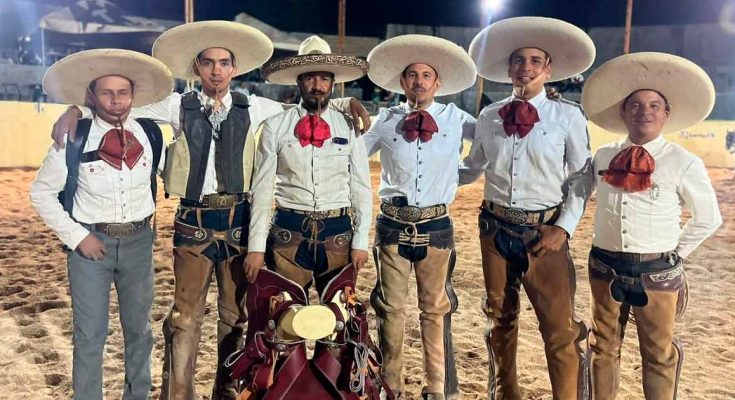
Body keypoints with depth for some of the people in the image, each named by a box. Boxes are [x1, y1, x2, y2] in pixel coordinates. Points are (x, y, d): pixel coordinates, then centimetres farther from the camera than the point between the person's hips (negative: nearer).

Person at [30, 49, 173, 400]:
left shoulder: (151, 135, -5)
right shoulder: (73, 139, -11)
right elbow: (41, 193, -3)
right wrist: (76, 236, -9)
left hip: (138, 241, 3)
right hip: (91, 242, -2)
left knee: (139, 329, 16)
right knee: (90, 335, 6)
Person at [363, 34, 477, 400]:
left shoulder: (455, 118, 4)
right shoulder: (385, 120, 4)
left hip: (436, 226, 0)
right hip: (392, 225, 1)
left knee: (436, 308, 10)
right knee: (391, 308, 11)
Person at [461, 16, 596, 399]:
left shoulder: (568, 115, -4)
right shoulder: (489, 116, 5)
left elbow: (581, 177, 0)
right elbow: (471, 169, 15)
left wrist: (564, 227, -8)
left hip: (544, 232, -3)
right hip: (496, 228, 4)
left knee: (560, 329, -4)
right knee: (499, 318, 18)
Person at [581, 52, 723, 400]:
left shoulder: (684, 164, -8)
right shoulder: (603, 157, 1)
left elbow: (708, 219, 3)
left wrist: (675, 254, 1)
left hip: (657, 272, -3)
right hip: (605, 267, 3)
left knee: (659, 353, 10)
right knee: (603, 346, 17)